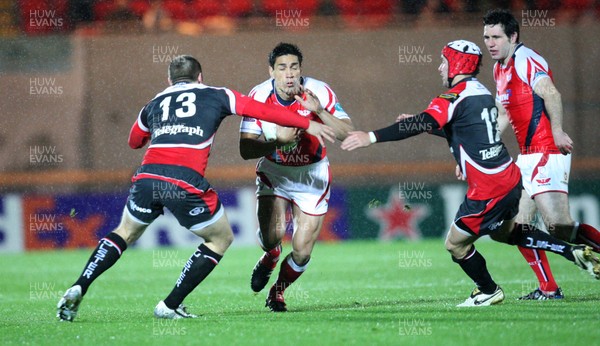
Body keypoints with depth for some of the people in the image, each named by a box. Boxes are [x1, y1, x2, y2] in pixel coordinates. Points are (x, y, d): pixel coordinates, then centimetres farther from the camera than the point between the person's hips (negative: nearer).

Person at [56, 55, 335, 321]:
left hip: (147, 177, 4)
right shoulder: (215, 96, 18)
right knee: (221, 239, 18)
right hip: (186, 184, -4)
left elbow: (134, 141, 43)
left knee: (125, 233, 29)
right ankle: (171, 305, 13)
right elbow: (264, 111, 15)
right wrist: (308, 124, 24)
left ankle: (78, 288, 12)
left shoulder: (154, 103, 27)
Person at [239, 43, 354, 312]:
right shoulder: (259, 96, -17)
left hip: (312, 175, 0)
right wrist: (278, 141, -36)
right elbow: (246, 150, -19)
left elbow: (347, 134, -24)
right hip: (273, 172, 0)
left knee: (302, 252, -4)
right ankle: (270, 257, 17)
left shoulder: (318, 92, -19)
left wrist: (319, 111, -38)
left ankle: (278, 291, 28)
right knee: (272, 235, -22)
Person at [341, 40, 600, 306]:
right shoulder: (482, 93, 13)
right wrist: (420, 123, 22)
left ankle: (488, 291, 25)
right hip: (510, 178, 9)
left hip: (487, 191, -9)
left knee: (456, 244, 8)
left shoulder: (456, 98, -16)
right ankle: (573, 251, 27)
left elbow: (422, 124, -28)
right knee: (505, 232, 31)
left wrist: (371, 137, -31)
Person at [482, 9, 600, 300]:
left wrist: (557, 130, -35)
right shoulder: (500, 68, 18)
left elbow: (551, 94, -24)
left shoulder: (524, 60, -11)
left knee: (559, 227, -20)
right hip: (527, 156, 10)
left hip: (546, 153, -10)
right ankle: (548, 289, 11)